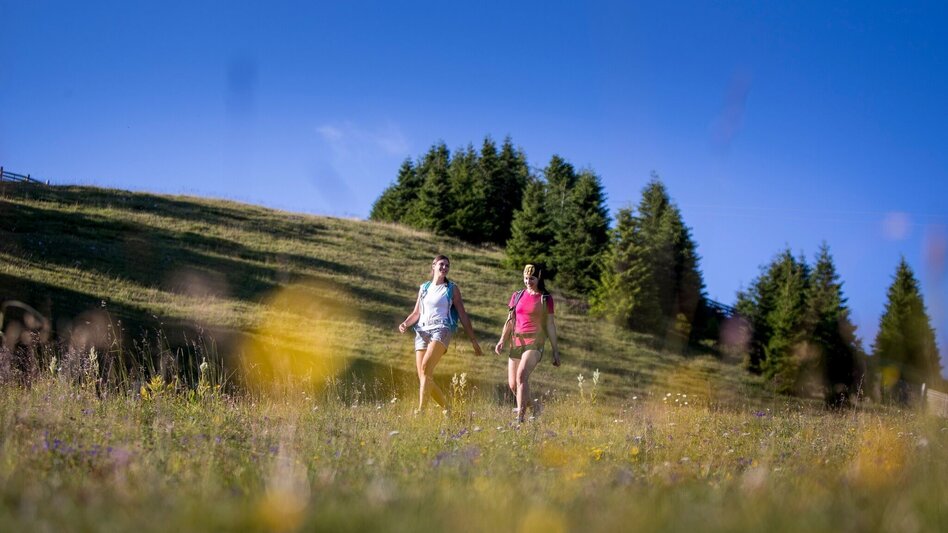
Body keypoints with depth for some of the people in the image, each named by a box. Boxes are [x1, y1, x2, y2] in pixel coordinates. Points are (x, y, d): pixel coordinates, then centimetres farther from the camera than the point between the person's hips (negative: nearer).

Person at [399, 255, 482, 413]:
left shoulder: (452, 288, 11)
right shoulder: (424, 287, 20)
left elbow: (463, 315, 10)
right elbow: (416, 313, 21)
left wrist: (473, 340, 7)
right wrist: (405, 324, 0)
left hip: (441, 330, -5)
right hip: (422, 331, 5)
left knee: (426, 367, -27)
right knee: (423, 376, -4)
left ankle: (421, 410, -32)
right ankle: (446, 408, 11)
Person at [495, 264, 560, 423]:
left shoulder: (546, 298, 3)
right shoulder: (516, 296, 12)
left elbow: (550, 325, 4)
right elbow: (510, 321, 13)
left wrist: (555, 351, 3)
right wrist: (502, 340, -2)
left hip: (534, 342, -5)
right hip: (516, 342, 5)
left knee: (522, 375, -27)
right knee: (513, 385, 4)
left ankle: (520, 417, -30)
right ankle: (533, 407, 31)